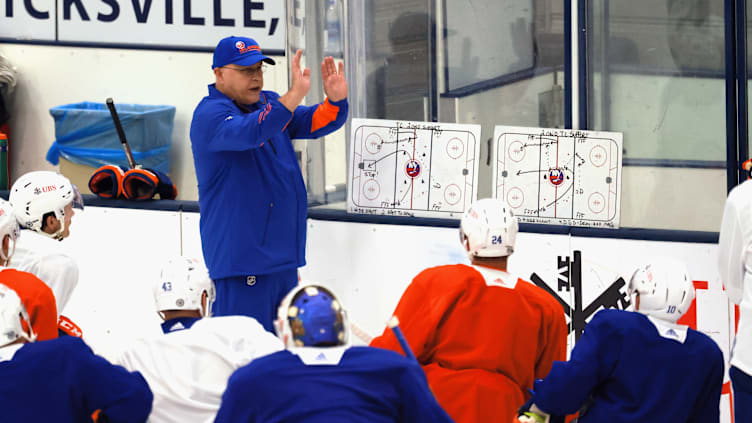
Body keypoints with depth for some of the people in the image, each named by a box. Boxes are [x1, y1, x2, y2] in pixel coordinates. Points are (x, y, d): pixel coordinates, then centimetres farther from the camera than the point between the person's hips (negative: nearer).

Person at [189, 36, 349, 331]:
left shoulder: (269, 104, 14)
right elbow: (247, 132, -31)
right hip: (241, 257, -8)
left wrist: (335, 101, -11)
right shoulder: (210, 114, -13)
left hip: (282, 251, 8)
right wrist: (294, 96, -41)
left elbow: (314, 123, 11)